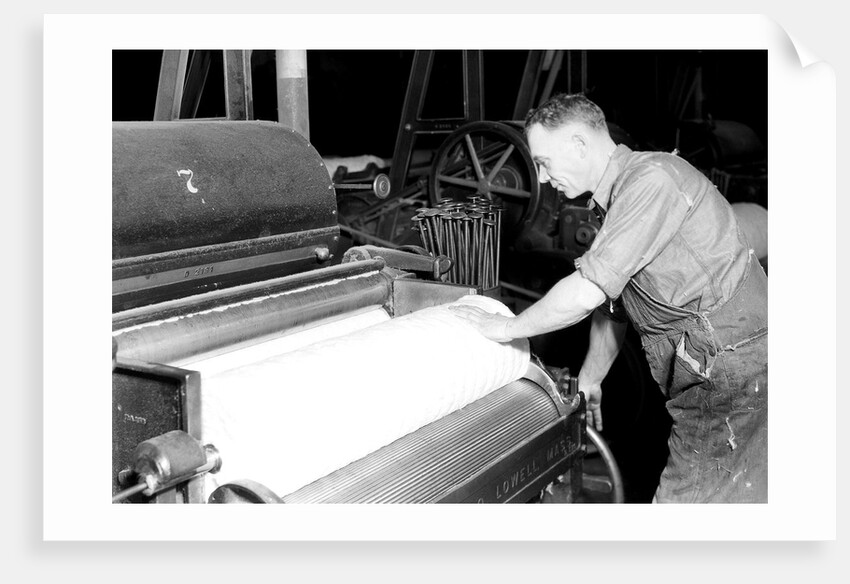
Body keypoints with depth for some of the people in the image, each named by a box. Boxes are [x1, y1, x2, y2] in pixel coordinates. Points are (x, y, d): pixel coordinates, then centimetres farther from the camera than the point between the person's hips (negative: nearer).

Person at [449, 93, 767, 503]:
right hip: (703, 384, 9)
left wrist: (506, 328, -10)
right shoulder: (615, 200, 14)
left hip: (739, 385, -9)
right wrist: (589, 380, 26)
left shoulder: (653, 177, -19)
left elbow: (587, 292, -24)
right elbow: (612, 307, 22)